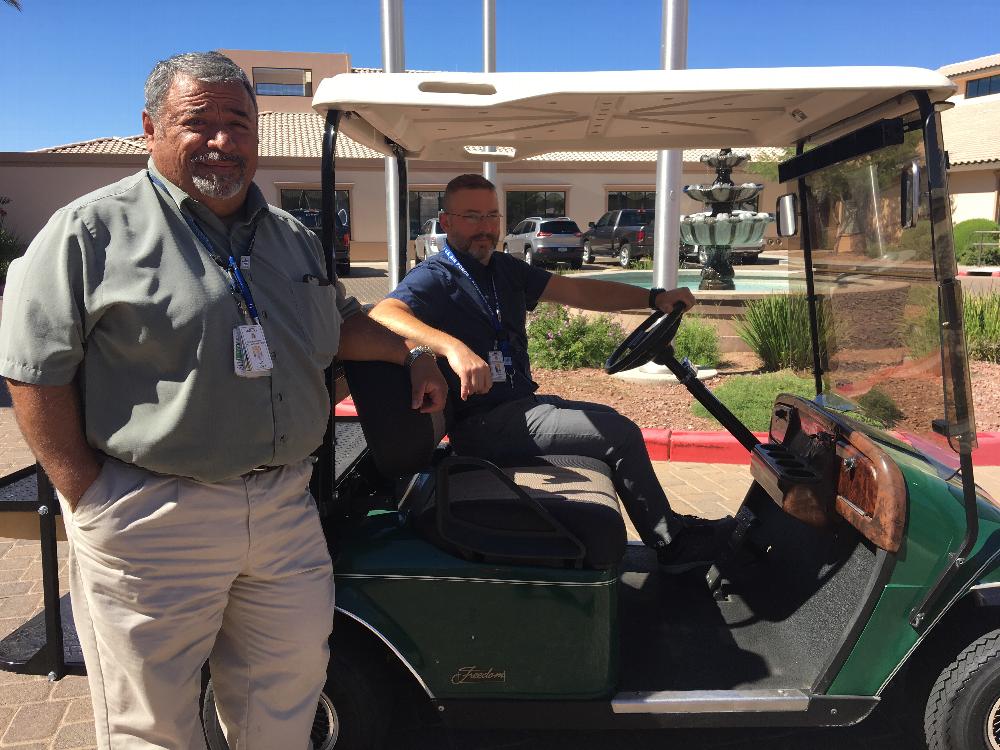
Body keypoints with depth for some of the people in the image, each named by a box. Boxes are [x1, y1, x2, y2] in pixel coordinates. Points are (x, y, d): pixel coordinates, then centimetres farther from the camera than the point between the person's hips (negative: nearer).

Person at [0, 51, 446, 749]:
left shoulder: (292, 236, 13)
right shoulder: (94, 229, -6)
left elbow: (340, 323, 26)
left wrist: (412, 353, 15)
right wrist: (89, 497, -11)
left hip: (285, 508, 5)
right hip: (153, 521, -4)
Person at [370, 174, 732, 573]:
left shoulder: (505, 269, 13)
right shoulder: (434, 278, -12)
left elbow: (577, 290, 12)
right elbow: (381, 315, -32)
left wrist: (654, 298, 2)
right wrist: (452, 346, -50)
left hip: (519, 404, 9)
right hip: (484, 424, -9)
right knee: (621, 434, -12)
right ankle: (672, 543, 8)